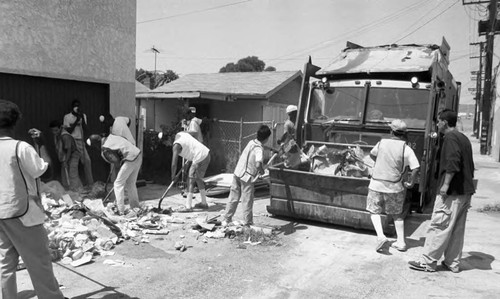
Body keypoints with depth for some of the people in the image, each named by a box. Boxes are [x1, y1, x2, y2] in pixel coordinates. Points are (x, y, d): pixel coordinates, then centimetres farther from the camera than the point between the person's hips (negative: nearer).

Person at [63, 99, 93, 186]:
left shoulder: (83, 116, 10)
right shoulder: (67, 117, 1)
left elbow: (84, 128, -2)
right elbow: (68, 131, -5)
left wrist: (82, 118, -15)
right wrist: (76, 120, -12)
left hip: (80, 141, 3)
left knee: (87, 160, -8)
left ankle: (89, 182, 0)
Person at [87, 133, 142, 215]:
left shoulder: (104, 150, -9)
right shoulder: (110, 136, 13)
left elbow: (117, 162, -8)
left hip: (131, 159, -8)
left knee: (118, 184, 2)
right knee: (131, 183, 20)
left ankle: (120, 211, 1)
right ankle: (135, 207, 30)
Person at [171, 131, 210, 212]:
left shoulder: (176, 145, -12)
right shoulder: (181, 133, 13)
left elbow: (174, 164, -15)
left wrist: (173, 176, 0)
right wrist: (188, 160, 22)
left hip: (200, 158, -9)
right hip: (206, 154, 9)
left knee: (191, 180, -3)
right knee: (198, 179, 20)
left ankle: (188, 206, -3)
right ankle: (204, 203, 29)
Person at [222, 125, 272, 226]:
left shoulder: (251, 142, 4)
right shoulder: (259, 149, -19)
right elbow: (258, 164, -36)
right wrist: (261, 171, -13)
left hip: (237, 173, 7)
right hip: (247, 177, -7)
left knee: (233, 198, 16)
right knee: (247, 201, 6)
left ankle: (226, 220, 25)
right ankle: (247, 224, 16)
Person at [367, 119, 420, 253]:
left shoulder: (382, 143, -2)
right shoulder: (406, 149, -7)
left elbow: (372, 154, 16)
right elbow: (416, 168, -13)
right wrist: (411, 182, 3)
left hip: (376, 184, 0)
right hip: (395, 187, 1)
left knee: (374, 211, 14)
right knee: (397, 214, 19)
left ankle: (380, 236, -5)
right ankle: (401, 242, 20)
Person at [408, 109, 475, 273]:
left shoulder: (450, 138, -11)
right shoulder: (464, 138, 17)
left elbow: (453, 162, -24)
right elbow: (469, 166, 21)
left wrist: (446, 184, -22)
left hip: (452, 192, -9)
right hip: (465, 191, 9)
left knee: (439, 227, -4)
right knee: (457, 229, 13)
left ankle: (428, 262, 2)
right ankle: (453, 263, 20)